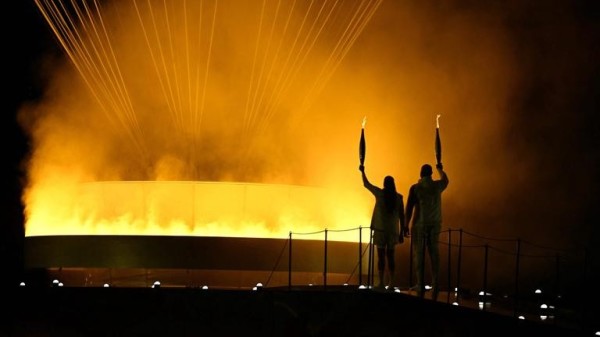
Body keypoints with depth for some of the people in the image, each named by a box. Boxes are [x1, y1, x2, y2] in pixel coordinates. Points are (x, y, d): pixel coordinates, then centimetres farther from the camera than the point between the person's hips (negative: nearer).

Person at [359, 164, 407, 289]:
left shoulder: (380, 193, -5)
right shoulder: (399, 197, 0)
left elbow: (366, 184, 9)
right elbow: (401, 215, 1)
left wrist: (362, 171, 24)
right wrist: (401, 232, 7)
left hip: (380, 229, -2)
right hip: (393, 230, 2)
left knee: (381, 256, 0)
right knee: (391, 256, 8)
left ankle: (381, 282, -6)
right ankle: (391, 282, 4)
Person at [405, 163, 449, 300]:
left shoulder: (415, 188, -8)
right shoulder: (437, 186, 2)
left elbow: (409, 208, -10)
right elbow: (445, 180, 27)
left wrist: (406, 225, -1)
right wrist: (440, 169, 47)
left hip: (420, 224, -3)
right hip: (435, 224, 3)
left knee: (419, 255, 0)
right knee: (434, 253, 9)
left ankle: (420, 285, -2)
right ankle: (435, 283, 0)